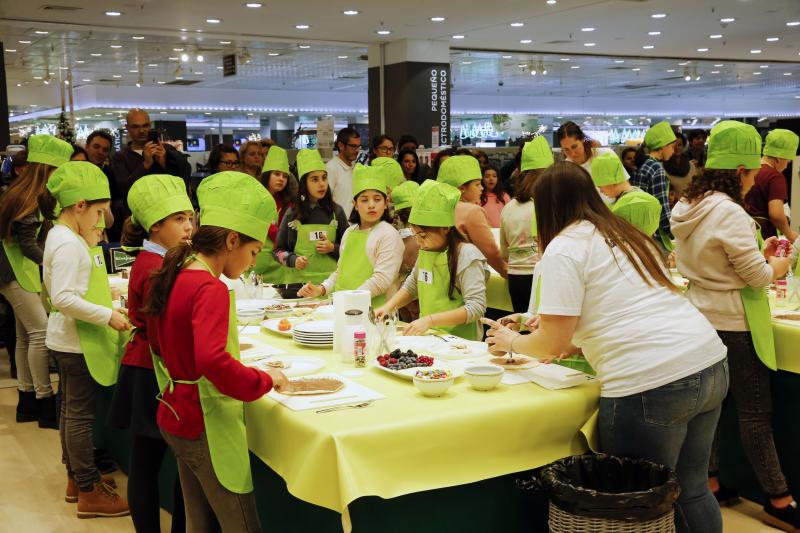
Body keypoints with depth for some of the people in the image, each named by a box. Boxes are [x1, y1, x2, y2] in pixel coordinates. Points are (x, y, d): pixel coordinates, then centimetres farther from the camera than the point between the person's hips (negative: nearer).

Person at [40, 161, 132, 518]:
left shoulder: (65, 236, 9)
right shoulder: (68, 244, -22)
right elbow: (62, 298, -28)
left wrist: (91, 243, 9)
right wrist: (107, 315, -24)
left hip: (69, 340, 10)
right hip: (77, 342, -10)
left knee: (71, 409, 18)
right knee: (80, 414, -1)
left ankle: (76, 479, 32)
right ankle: (89, 493, 9)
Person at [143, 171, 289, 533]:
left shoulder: (173, 277, 5)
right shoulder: (211, 289, -22)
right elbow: (212, 363, -38)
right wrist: (265, 380, -24)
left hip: (174, 418, 9)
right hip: (206, 427, -9)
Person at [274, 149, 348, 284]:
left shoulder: (336, 211, 5)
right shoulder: (292, 213, 5)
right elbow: (279, 250, 9)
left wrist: (332, 248, -7)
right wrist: (293, 260, -9)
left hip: (330, 279, 0)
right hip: (299, 279, 0)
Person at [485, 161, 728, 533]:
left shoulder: (563, 248, -3)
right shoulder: (627, 235, 21)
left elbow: (553, 342, -5)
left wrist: (511, 342, 14)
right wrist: (573, 344, 32)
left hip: (650, 384, -8)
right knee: (691, 491, 19)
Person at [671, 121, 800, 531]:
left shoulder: (687, 208, 6)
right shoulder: (729, 212, -22)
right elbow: (756, 276, -17)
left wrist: (758, 251, 15)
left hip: (702, 318, 9)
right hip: (734, 324, -8)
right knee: (756, 412, 0)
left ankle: (708, 484, 24)